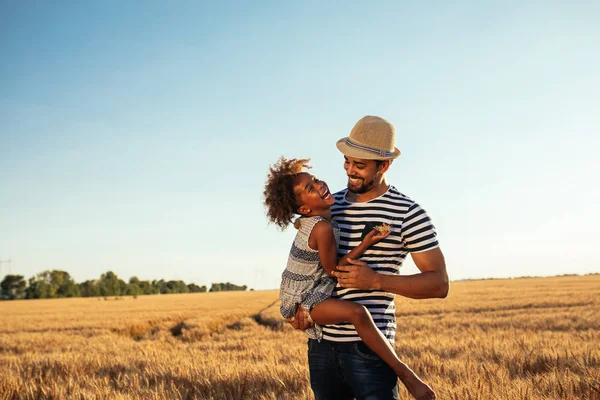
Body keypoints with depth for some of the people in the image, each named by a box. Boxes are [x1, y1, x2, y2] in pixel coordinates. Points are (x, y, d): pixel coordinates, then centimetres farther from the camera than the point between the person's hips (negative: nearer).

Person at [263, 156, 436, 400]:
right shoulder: (323, 228, -25)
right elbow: (332, 269, -18)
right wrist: (366, 243, -22)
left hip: (310, 293, 10)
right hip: (304, 300, -10)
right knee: (357, 312, -34)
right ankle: (404, 373, -30)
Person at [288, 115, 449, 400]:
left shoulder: (408, 214, -5)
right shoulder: (330, 205, 11)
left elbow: (439, 284, -7)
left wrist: (376, 280, -18)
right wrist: (299, 304, 4)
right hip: (321, 344, 6)